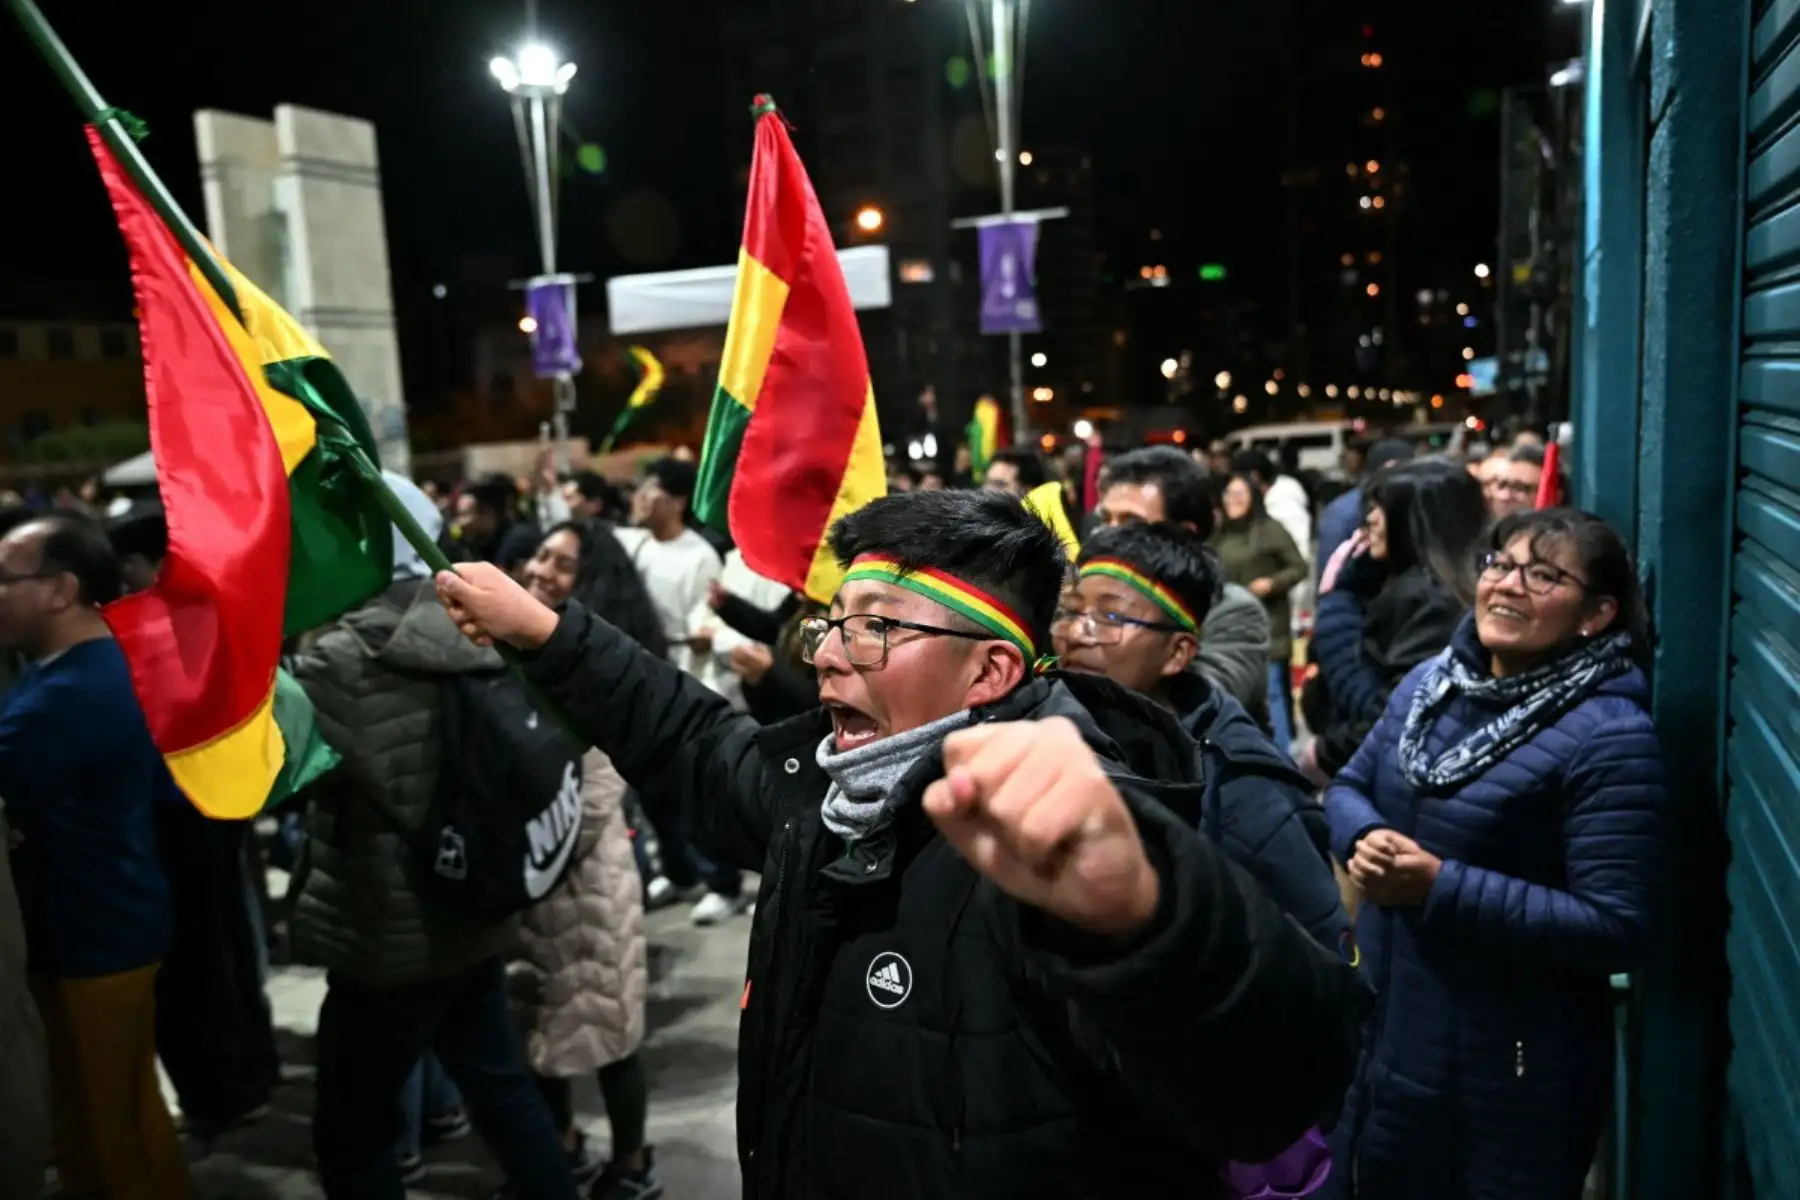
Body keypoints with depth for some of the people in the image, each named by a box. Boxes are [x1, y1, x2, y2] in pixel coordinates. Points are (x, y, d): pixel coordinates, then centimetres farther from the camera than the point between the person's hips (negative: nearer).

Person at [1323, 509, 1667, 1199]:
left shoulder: (1609, 738, -20)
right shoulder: (1433, 680, 1)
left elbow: (1616, 929, -23)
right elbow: (1349, 787, 9)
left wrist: (1441, 887, -28)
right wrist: (1366, 838, -14)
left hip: (1509, 1065, -6)